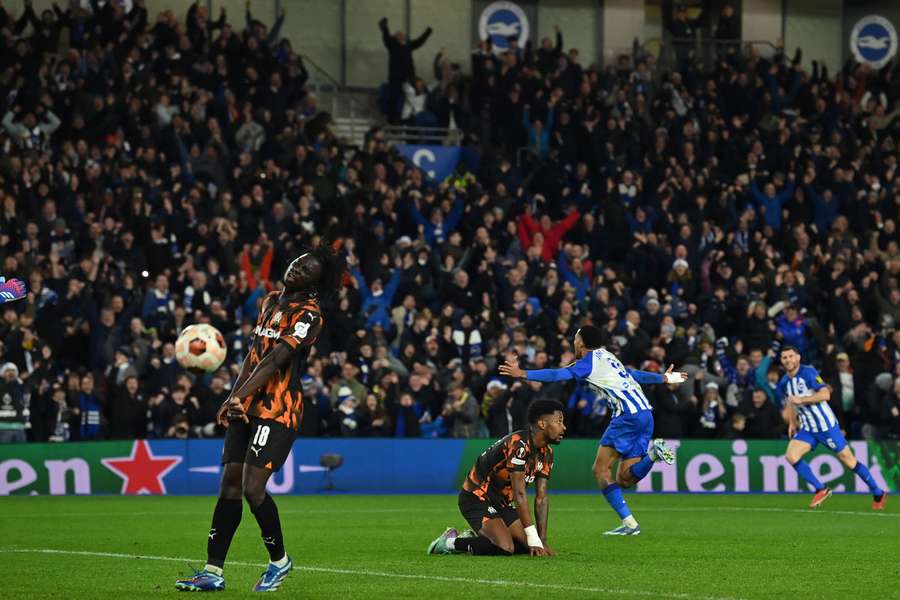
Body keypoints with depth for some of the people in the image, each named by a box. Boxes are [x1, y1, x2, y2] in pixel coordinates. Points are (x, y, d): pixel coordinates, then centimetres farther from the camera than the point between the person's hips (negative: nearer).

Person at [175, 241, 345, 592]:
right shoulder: (270, 301, 16)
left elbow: (275, 360, -20)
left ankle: (279, 560, 6)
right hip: (248, 407, 8)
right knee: (229, 485, 3)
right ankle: (213, 572, 4)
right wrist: (235, 397, 8)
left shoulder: (309, 315, -10)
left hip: (278, 410, -8)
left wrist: (238, 397, -27)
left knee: (252, 488, -15)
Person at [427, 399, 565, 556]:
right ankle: (451, 542, -6)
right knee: (506, 548, -27)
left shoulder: (547, 453, 2)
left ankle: (473, 538, 14)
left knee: (527, 546, -3)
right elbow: (520, 494, -29)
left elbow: (541, 498, 2)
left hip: (500, 502, 10)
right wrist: (535, 540, -30)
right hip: (476, 498, -10)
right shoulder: (518, 445, -26)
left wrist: (542, 541, -7)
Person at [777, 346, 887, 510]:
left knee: (849, 461, -1)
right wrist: (792, 423, 17)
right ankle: (821, 490, -4)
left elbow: (825, 394, -25)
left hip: (826, 425, -6)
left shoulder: (808, 372, -15)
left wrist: (801, 399, -27)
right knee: (791, 456, -15)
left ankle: (878, 494, 14)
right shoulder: (783, 383, 5)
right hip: (807, 429, 6)